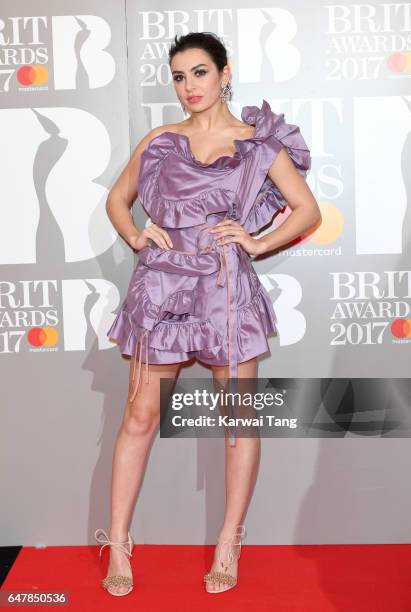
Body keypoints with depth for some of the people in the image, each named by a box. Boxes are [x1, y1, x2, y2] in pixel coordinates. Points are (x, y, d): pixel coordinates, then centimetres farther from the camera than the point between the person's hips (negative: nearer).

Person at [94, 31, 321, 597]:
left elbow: (308, 210, 7)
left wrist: (258, 242, -5)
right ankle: (118, 545, 16)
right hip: (162, 285, 2)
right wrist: (136, 236, 3)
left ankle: (229, 546, 20)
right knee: (140, 416, 4)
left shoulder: (258, 142, 4)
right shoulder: (159, 141, 10)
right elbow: (117, 198, 21)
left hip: (227, 288, -1)